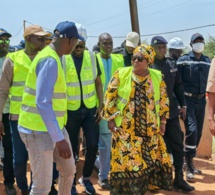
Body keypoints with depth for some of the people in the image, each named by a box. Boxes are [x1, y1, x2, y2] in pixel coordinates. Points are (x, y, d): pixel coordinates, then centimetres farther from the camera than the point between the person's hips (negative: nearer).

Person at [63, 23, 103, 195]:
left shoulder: (92, 57, 2)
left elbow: (98, 82, 7)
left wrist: (100, 105, 1)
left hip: (90, 108, 3)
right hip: (70, 110, -2)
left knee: (93, 145, 2)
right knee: (71, 148, 7)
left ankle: (86, 178, 25)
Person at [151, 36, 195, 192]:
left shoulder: (172, 63, 9)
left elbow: (178, 85, 15)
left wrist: (183, 104, 12)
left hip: (171, 110, 5)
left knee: (177, 144, 6)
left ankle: (179, 178, 16)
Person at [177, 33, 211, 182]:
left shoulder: (208, 61, 10)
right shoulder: (183, 60, -4)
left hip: (201, 100, 5)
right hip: (188, 100, -5)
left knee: (198, 132, 9)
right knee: (192, 130, -16)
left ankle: (190, 162, 24)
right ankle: (189, 167, -7)